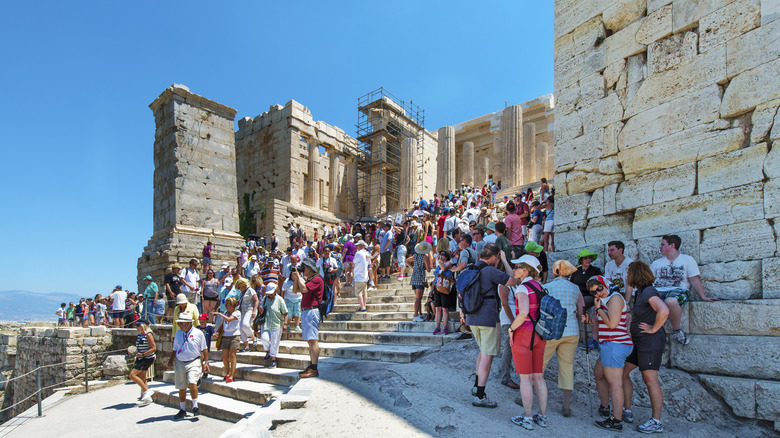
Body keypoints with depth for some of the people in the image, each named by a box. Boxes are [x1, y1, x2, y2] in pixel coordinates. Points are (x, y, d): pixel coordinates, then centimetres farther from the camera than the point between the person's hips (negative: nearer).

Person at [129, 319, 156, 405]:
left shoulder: (148, 335, -15)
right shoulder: (139, 335, 11)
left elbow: (154, 348, -18)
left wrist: (142, 354, -22)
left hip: (147, 359, -9)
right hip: (140, 359, 9)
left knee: (132, 375, -15)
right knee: (142, 378, 12)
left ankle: (146, 391, -7)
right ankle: (147, 398, 20)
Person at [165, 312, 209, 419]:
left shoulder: (198, 333, -4)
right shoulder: (178, 333, 8)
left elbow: (204, 349, 1)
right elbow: (175, 350, 16)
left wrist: (206, 362, -3)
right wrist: (171, 360, 2)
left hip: (194, 362, -4)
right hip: (180, 363, 4)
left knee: (192, 383, -22)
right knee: (181, 388, 9)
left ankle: (195, 407, -6)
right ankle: (182, 410, 24)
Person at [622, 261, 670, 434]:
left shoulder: (648, 292, -17)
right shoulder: (640, 292, 13)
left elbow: (664, 311, -33)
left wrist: (653, 329, -22)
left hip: (651, 341, -10)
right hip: (639, 341, 10)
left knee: (650, 380, -4)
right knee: (623, 372, 12)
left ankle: (656, 422, 6)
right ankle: (627, 411, 20)